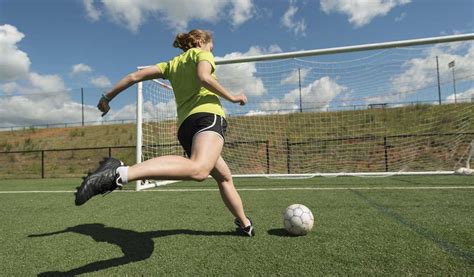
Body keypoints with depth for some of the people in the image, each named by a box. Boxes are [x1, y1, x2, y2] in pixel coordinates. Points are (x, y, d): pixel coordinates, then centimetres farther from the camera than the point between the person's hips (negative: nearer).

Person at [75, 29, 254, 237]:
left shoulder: (172, 64, 30)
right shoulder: (201, 53, 15)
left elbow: (135, 76, 22)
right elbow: (204, 77, -9)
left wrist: (107, 97, 29)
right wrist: (232, 97, 2)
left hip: (185, 125, 8)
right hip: (207, 115, -8)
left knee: (225, 177, 22)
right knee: (199, 169, -36)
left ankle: (245, 224, 32)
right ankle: (119, 173, -49)